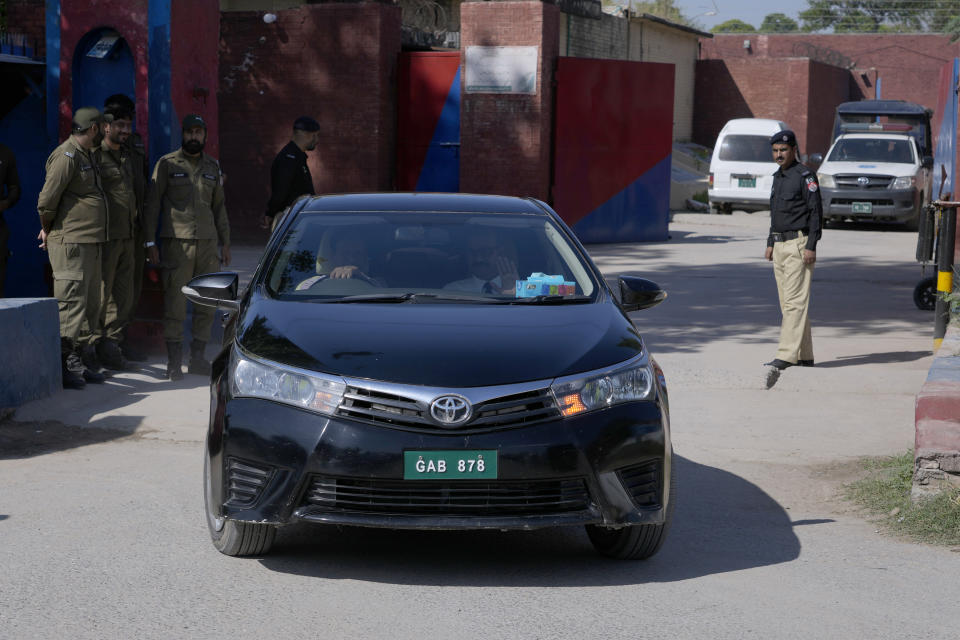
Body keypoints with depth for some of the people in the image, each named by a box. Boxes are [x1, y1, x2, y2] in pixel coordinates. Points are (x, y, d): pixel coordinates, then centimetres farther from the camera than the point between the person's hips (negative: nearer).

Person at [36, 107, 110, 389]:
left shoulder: (87, 156, 18)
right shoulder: (67, 156, -13)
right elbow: (47, 200, -16)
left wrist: (50, 229, 16)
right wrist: (49, 229, 0)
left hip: (92, 243, 10)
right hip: (71, 243, -10)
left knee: (90, 306, 13)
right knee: (70, 305, -10)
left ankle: (78, 362, 21)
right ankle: (63, 367, -8)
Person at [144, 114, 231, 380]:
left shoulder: (212, 167, 15)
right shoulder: (167, 164, 2)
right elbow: (152, 204, 1)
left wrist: (225, 243, 16)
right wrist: (150, 242, -5)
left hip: (207, 242, 4)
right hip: (176, 241, -4)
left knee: (206, 302, 3)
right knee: (175, 301, -7)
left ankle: (198, 357, 12)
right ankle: (174, 361, -2)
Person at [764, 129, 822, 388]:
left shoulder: (804, 176, -8)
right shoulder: (778, 177, 18)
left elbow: (816, 212, -12)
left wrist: (811, 246, -19)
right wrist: (770, 243, 20)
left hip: (798, 244, -9)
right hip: (780, 246, 9)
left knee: (795, 301, -14)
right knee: (788, 303, 9)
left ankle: (787, 355, -22)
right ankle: (805, 355, 14)